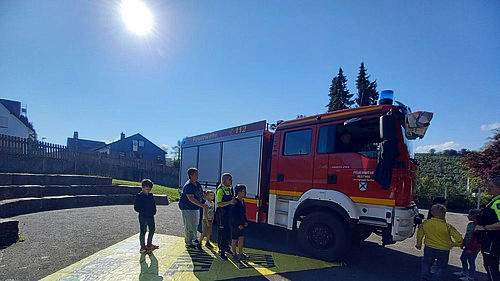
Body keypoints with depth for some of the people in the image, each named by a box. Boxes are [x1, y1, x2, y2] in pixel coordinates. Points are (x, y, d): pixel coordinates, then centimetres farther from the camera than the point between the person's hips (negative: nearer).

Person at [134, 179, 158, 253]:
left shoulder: (151, 195, 8)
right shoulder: (139, 196, -9)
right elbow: (136, 207, -11)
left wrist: (154, 211, -1)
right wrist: (145, 212, -17)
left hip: (151, 216, 7)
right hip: (143, 217, -6)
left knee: (152, 230, 15)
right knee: (143, 232, 1)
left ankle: (149, 244, 33)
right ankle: (142, 247, 12)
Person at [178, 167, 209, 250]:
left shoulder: (198, 184, 8)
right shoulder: (188, 186, -20)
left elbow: (202, 194, 19)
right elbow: (191, 198, -27)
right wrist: (202, 205, -31)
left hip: (196, 208, 9)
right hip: (187, 208, -9)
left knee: (195, 225, 17)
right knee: (189, 227, 0)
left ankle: (194, 240, 31)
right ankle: (188, 244, 13)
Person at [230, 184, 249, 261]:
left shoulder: (242, 201, 7)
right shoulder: (235, 202, -21)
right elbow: (234, 215, -21)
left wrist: (245, 222, 9)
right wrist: (239, 224, -19)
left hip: (241, 224, 9)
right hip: (235, 224, -9)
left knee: (241, 238, 16)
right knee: (235, 239, 5)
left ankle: (240, 253, 30)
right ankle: (234, 255, 20)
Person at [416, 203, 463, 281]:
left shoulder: (425, 223, -13)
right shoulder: (447, 227, -24)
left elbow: (419, 234, 3)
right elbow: (459, 239, -23)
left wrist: (419, 244, 19)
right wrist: (453, 244, -1)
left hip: (429, 248, 2)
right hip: (443, 250, -2)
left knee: (426, 263, 24)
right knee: (441, 267, 20)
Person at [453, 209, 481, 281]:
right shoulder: (470, 224, 6)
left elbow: (477, 239, -21)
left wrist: (471, 249, -19)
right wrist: (463, 244, 15)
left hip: (474, 248, -9)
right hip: (467, 246, 9)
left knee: (471, 261, 3)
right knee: (463, 258, 18)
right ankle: (464, 272, 36)